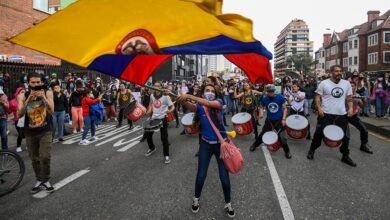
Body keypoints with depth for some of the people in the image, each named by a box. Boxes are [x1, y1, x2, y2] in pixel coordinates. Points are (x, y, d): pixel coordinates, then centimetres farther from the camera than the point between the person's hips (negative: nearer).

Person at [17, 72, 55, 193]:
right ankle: (39, 180, 28)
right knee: (34, 159, 12)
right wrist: (28, 100, -25)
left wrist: (43, 97, -27)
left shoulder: (47, 93, -7)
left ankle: (46, 181, 11)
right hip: (30, 132, 2)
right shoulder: (22, 95, -4)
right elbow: (20, 114, -14)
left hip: (45, 131, -2)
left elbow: (51, 111, -15)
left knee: (45, 157, -8)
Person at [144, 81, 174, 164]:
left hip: (162, 118, -6)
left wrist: (169, 110, -31)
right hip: (154, 118, 6)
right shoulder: (152, 96, 4)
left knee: (164, 137, -5)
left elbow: (172, 107, -11)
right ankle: (152, 148, 39)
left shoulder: (165, 96, -12)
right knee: (147, 134, 12)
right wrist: (149, 111, 6)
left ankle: (166, 155, 9)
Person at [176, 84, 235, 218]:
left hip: (221, 143, -1)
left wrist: (189, 96, -38)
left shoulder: (219, 103, -8)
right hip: (206, 144, 1)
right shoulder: (199, 107, -5)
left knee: (224, 176, 3)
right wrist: (182, 100, -52)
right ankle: (196, 199, 32)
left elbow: (209, 103, -31)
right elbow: (190, 106, -28)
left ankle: (228, 204, 25)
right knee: (201, 175, 5)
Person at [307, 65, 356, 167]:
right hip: (326, 114, -3)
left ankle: (345, 156, 28)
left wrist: (351, 107, -4)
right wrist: (319, 108, -17)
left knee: (344, 136, 11)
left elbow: (349, 98, 12)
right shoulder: (324, 83, -6)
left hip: (342, 115, 4)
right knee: (319, 134, 5)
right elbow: (317, 97, -3)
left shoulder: (346, 84, 5)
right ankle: (312, 150, 27)